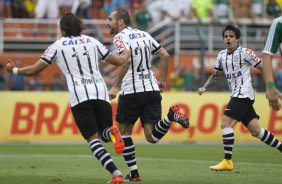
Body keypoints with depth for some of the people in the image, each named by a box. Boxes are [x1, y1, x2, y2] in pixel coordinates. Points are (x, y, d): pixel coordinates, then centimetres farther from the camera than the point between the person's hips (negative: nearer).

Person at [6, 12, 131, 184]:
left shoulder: (57, 46, 10)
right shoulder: (92, 41, 18)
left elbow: (34, 70, 12)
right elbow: (118, 61, 25)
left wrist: (14, 70, 31)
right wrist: (127, 54, 49)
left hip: (79, 96, -3)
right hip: (100, 92, 3)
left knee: (93, 138, -1)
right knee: (104, 132, 16)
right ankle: (112, 132, -25)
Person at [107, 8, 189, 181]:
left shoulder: (120, 37, -5)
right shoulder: (143, 34, 17)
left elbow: (126, 61, -21)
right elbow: (165, 55, 16)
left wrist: (116, 86, -16)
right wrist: (163, 81, 24)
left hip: (131, 91, -6)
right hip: (152, 89, 6)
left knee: (124, 131, 13)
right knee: (151, 137, 1)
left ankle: (134, 173, 10)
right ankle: (171, 116, -23)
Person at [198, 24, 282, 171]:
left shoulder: (244, 52, -8)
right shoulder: (222, 56, 14)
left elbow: (263, 68, -5)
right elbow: (215, 75, 25)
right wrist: (204, 88, 11)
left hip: (243, 93, -8)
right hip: (236, 95, 8)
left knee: (226, 123, -16)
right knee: (255, 130, 7)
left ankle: (227, 161, -15)